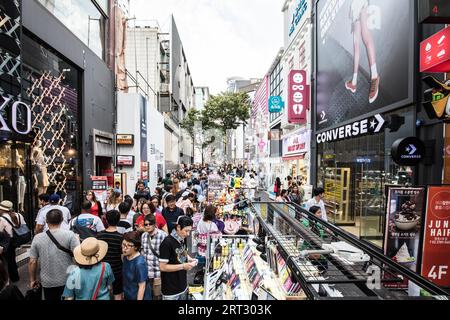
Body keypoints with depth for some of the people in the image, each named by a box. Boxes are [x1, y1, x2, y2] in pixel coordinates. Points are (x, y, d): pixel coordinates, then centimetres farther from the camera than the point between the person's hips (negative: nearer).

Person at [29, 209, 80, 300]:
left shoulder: (37, 238, -5)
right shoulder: (69, 235, -15)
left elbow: (32, 262, 0)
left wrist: (32, 280, 12)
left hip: (47, 283, 3)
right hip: (67, 281, -2)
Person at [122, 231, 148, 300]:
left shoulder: (139, 263, -28)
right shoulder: (125, 257, -6)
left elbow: (142, 286, -22)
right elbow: (125, 278, 8)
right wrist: (124, 293, 13)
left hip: (137, 297, -6)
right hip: (127, 296, 6)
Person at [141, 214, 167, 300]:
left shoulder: (162, 235, -18)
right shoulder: (143, 235, 3)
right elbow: (142, 251, 14)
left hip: (158, 272, -5)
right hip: (146, 271, 6)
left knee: (157, 296, 7)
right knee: (146, 295, 19)